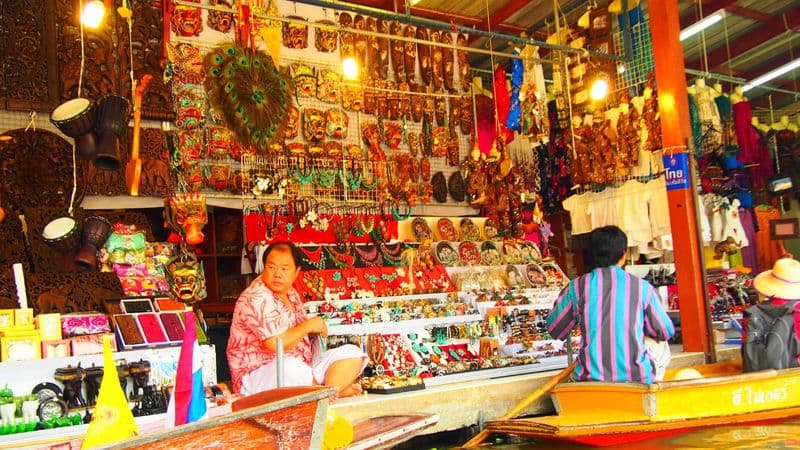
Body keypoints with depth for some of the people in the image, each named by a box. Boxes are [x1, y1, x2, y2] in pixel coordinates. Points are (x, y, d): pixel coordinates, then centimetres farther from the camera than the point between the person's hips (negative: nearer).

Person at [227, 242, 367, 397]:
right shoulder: (256, 299, -18)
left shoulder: (290, 293, 11)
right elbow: (276, 345, -26)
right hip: (259, 376, -9)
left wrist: (316, 327, 2)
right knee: (291, 368, -42)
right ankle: (338, 390, -15)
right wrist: (308, 325, -12)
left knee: (352, 353, -1)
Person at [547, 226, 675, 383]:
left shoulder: (576, 287, -3)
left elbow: (554, 330, 6)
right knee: (661, 347, 30)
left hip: (590, 379, 1)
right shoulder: (642, 287, -4)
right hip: (637, 377, -1)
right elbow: (666, 332, 8)